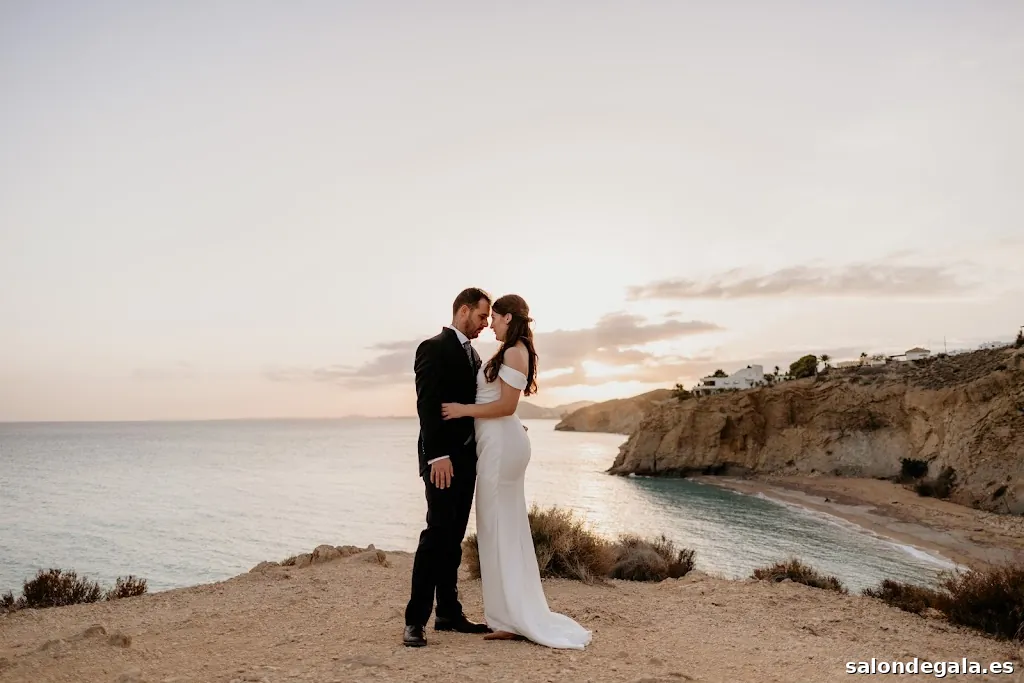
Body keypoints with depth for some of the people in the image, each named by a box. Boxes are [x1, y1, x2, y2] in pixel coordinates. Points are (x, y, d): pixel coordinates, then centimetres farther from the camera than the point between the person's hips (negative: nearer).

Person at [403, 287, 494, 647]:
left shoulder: (473, 354, 18)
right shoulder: (433, 348, -9)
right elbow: (427, 406, -17)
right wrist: (437, 456, -24)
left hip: (467, 456, 8)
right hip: (443, 457, -8)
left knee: (453, 537, 10)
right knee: (437, 532, -10)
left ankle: (449, 612, 17)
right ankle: (415, 620, -3)